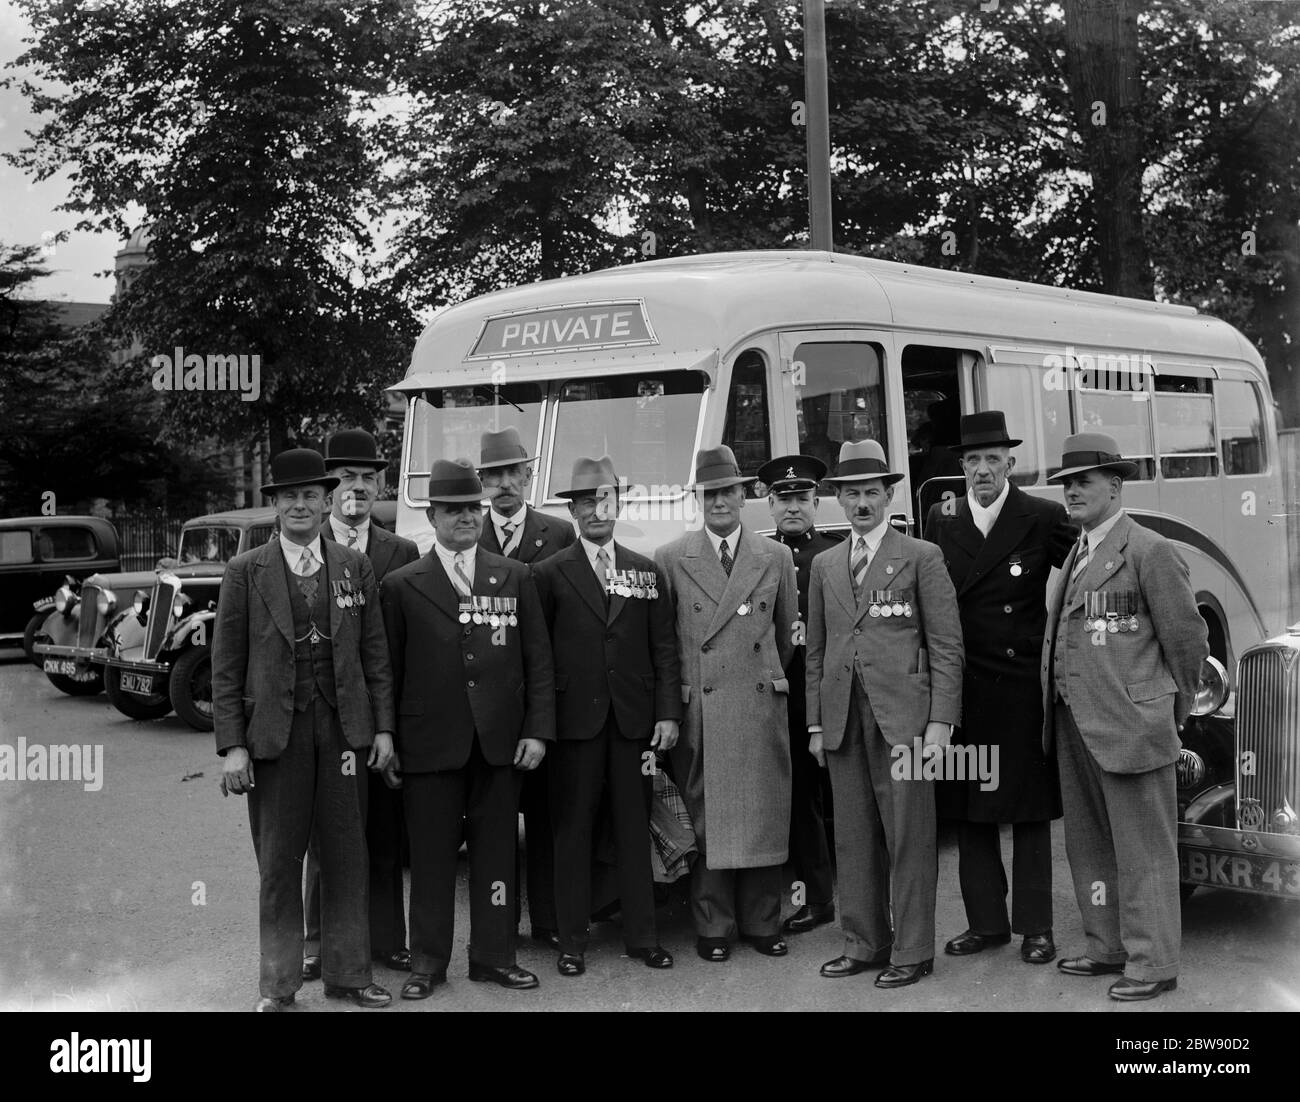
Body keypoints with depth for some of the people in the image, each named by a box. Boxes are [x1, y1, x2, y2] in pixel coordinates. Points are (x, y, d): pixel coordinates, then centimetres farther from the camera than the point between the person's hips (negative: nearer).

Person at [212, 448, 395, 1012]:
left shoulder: (355, 567, 6)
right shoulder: (245, 572, 0)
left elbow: (375, 653, 8)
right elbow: (226, 666, -2)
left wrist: (383, 726, 2)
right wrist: (231, 745, -7)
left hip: (343, 728, 2)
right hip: (274, 730, -2)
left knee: (347, 857, 8)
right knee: (278, 864, 6)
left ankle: (348, 974, 21)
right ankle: (278, 984, 17)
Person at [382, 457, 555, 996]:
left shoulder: (516, 578, 9)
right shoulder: (402, 585, 4)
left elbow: (538, 662, 7)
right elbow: (389, 670, 3)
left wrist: (537, 730, -1)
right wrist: (388, 741, -1)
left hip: (500, 743, 2)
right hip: (430, 744, -1)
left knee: (496, 852, 8)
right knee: (431, 856, 5)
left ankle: (494, 955, 19)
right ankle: (428, 961, 16)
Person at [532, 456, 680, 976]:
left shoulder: (644, 571, 10)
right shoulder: (550, 574, 2)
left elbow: (664, 647, 8)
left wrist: (668, 712, 0)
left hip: (634, 718, 2)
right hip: (575, 719, -2)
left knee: (634, 829, 7)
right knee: (573, 830, 3)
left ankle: (641, 936, 16)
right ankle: (572, 941, 11)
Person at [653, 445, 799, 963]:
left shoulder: (776, 558, 8)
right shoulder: (671, 560, 3)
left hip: (762, 706, 2)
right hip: (699, 707, -1)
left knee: (763, 815, 5)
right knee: (705, 818, 2)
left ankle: (762, 922, 17)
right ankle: (713, 927, 12)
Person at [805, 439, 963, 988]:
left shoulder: (921, 557, 3)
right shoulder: (824, 565, 16)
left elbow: (946, 645, -1)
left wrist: (940, 721, -8)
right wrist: (815, 723, 11)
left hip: (902, 716, -4)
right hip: (843, 717, 4)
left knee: (908, 837, -1)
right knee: (853, 838, 8)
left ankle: (912, 951, 7)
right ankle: (861, 943, 18)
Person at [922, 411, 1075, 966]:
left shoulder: (1043, 519, -4)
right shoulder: (941, 520, 6)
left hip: (1023, 686, -3)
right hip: (961, 687, 4)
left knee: (1030, 812, 5)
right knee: (968, 812, 10)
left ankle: (1035, 926, 13)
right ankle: (986, 921, 21)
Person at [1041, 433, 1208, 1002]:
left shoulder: (1150, 551, -10)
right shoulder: (1074, 555, 15)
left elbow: (1186, 638, -7)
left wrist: (1174, 706, 2)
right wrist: (1058, 705, 13)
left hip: (1129, 724, -9)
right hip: (1075, 726, 9)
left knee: (1142, 850, 0)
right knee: (1089, 846, 17)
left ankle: (1152, 964, 9)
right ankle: (1108, 947, 29)